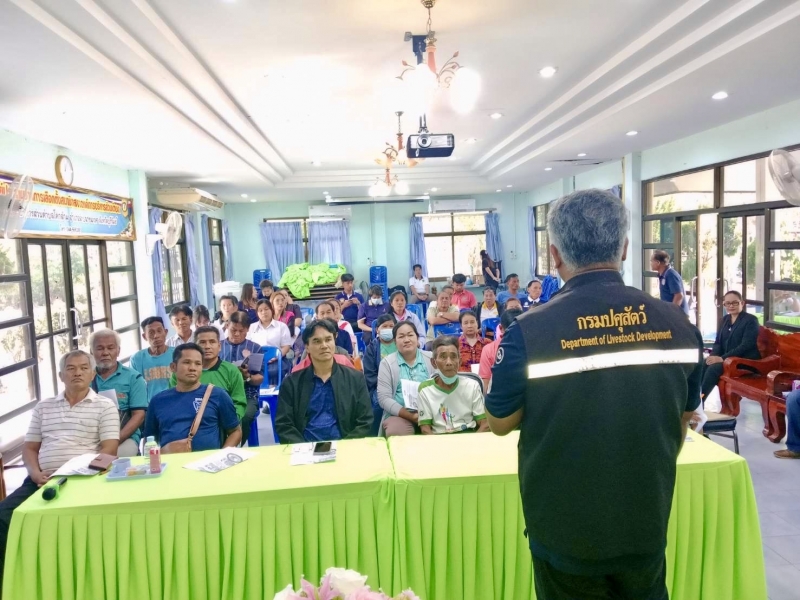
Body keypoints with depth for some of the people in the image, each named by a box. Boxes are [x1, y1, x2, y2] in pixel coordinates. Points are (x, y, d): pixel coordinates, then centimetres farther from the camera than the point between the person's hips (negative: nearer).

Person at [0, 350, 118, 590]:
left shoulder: (105, 406, 6)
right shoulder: (43, 406, 20)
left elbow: (109, 449, -2)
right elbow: (29, 448, 18)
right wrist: (36, 473, -3)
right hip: (42, 480, 4)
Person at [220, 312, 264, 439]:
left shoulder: (255, 348, 11)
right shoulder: (218, 346, 14)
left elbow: (260, 379, 7)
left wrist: (248, 377, -15)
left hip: (247, 395, -1)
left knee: (244, 417, -32)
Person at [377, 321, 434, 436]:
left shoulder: (431, 358, 8)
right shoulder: (387, 363, 4)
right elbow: (384, 398, -3)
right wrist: (410, 416, -14)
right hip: (399, 415, 0)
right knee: (397, 433, -32)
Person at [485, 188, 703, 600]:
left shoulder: (528, 333, -23)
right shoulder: (678, 326, -9)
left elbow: (500, 424, -8)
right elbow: (683, 422, 5)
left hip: (567, 532, -3)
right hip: (647, 527, 3)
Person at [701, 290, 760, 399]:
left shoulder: (751, 320, -6)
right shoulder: (725, 319, 16)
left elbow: (746, 345, -17)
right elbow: (718, 342, 15)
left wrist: (722, 358, -24)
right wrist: (714, 356, -9)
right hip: (726, 358, 7)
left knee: (713, 368, -30)